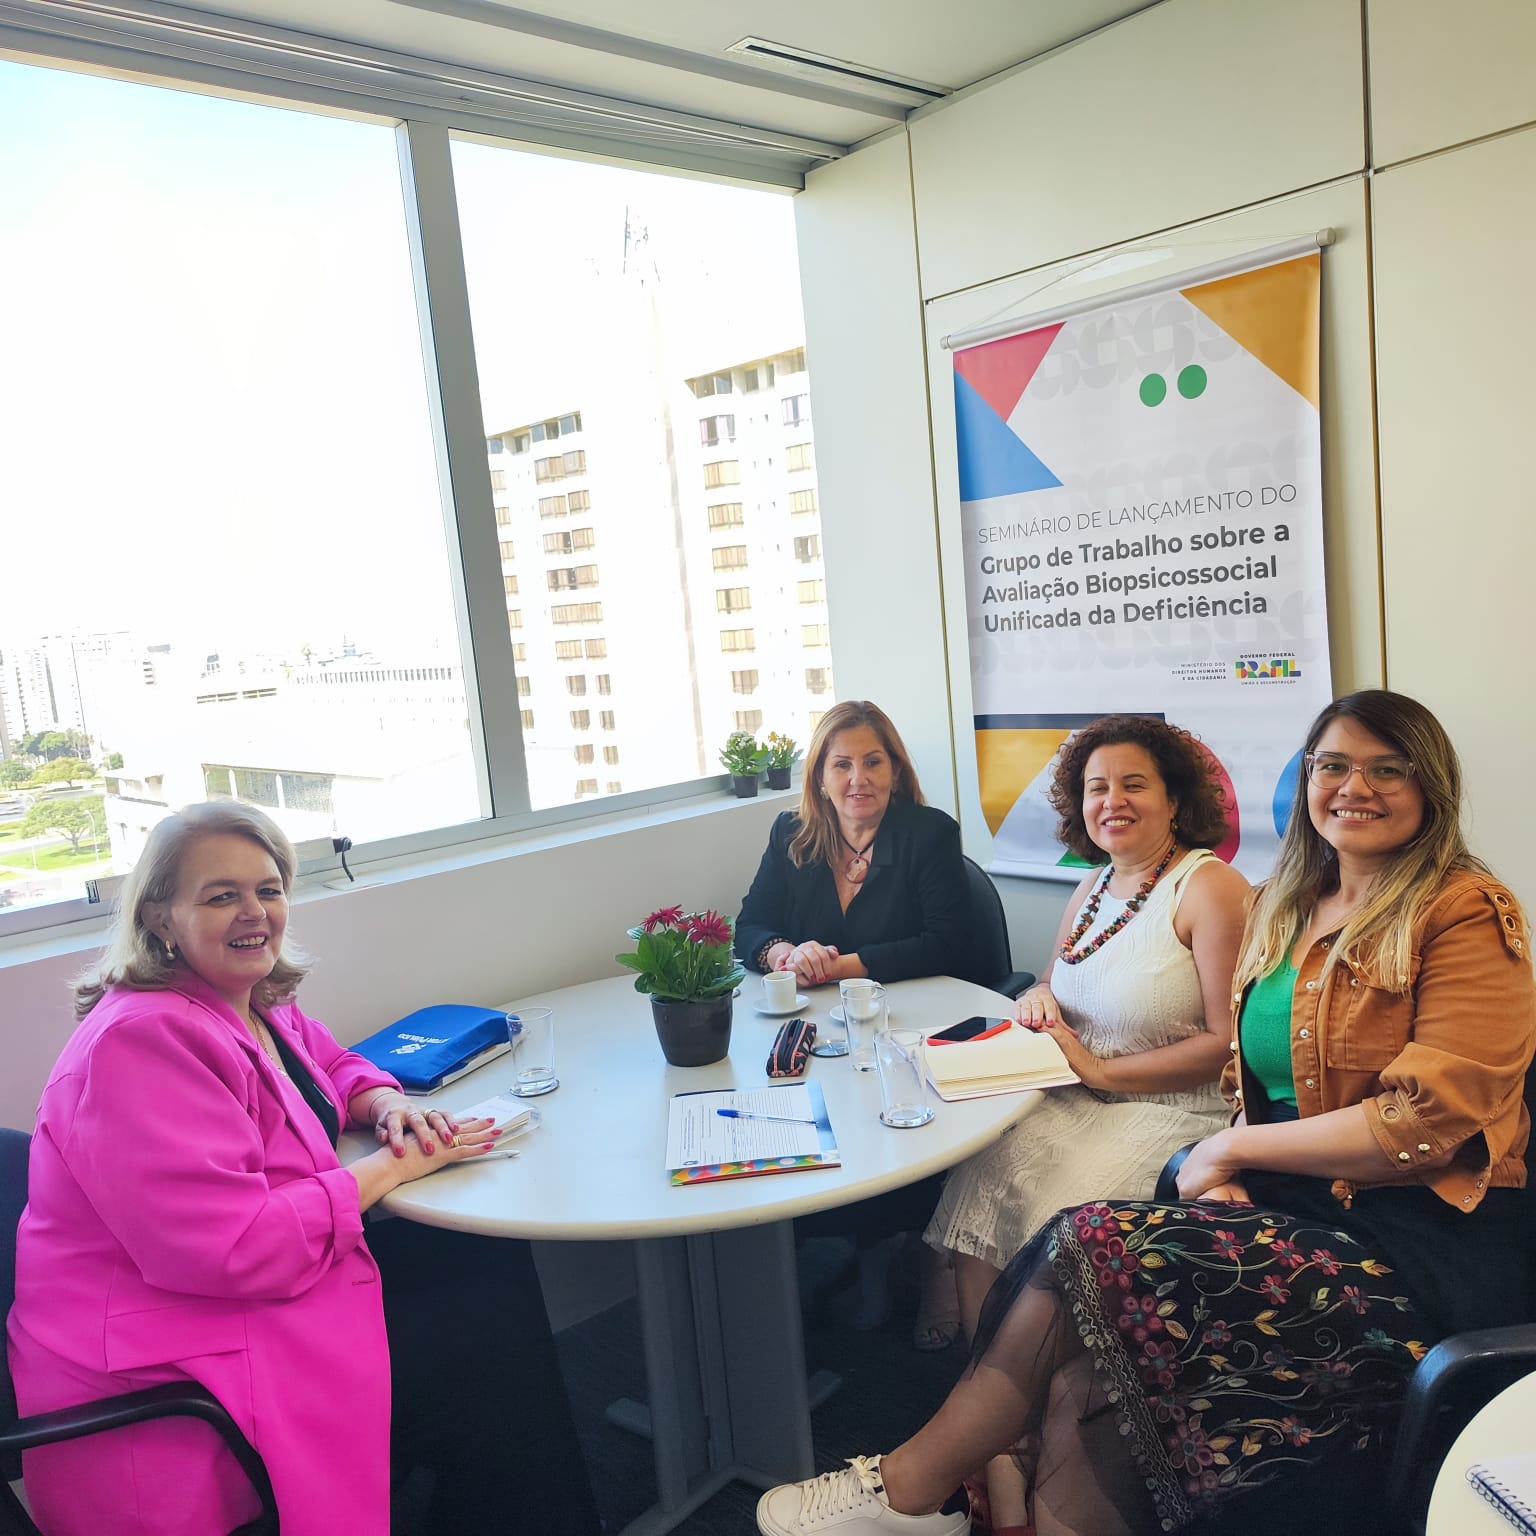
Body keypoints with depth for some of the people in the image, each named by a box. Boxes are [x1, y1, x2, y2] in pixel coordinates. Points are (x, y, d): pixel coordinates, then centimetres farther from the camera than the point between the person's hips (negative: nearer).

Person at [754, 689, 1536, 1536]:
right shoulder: (1283, 908, 15)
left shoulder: (1466, 916, -7)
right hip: (1294, 1208, 6)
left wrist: (1233, 1148, -8)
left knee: (1092, 1249, -21)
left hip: (1425, 1244, -6)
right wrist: (1221, 1171, -3)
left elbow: (1425, 1123, -15)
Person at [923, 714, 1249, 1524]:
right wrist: (1036, 999, 1)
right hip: (1080, 1105, 6)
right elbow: (1055, 986, 26)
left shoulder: (1209, 887, -8)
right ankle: (999, 1460, -15)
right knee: (978, 1189, -21)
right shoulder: (1093, 889, 14)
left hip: (1172, 1118, -6)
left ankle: (1017, 1482, -9)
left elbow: (1229, 1042, -14)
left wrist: (1100, 1069, -17)